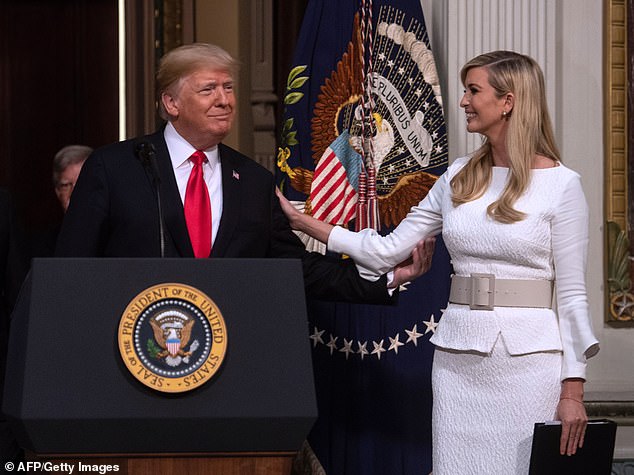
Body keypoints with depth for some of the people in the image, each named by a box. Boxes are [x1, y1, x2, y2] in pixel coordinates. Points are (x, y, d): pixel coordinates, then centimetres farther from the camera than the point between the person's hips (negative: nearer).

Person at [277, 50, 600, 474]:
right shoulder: (459, 177, 10)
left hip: (528, 357, -4)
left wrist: (573, 391, -9)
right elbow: (388, 250, 10)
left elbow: (572, 292, -5)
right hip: (458, 357, 5)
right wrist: (303, 222, 6)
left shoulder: (560, 184, -4)